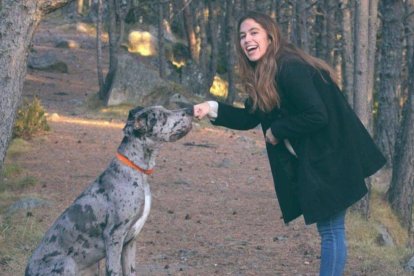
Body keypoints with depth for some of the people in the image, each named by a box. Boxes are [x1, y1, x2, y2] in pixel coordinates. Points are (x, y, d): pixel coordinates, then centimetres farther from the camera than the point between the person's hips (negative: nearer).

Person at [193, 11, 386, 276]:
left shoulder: (291, 69, -21)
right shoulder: (262, 75, 10)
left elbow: (316, 116, -26)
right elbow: (250, 118, 14)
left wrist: (276, 131, -15)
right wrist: (212, 109, 1)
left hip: (330, 160, -10)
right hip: (309, 162, 10)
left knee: (331, 230, -4)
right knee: (329, 230, 14)